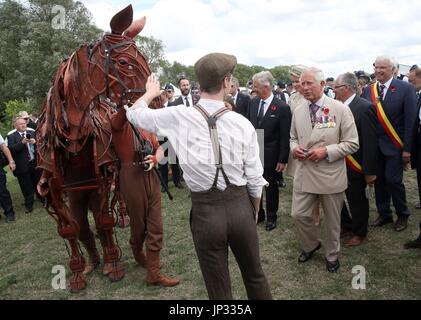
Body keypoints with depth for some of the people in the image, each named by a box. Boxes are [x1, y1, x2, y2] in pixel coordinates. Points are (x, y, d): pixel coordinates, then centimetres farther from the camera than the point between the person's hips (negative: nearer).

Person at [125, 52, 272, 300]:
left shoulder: (179, 117, -10)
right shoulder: (242, 123, -8)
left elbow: (134, 112, 8)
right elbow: (255, 179, -2)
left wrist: (151, 93, 28)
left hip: (205, 210, -1)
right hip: (240, 206, 1)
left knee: (220, 290, 15)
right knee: (255, 275, 25)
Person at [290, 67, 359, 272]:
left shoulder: (340, 110, -10)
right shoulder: (298, 112, 4)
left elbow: (352, 144, -8)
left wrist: (326, 151, -20)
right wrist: (294, 148, -6)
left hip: (331, 174, -3)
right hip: (304, 172, 3)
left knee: (332, 219, 13)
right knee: (299, 214, 6)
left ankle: (332, 256, 37)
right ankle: (311, 245, 36)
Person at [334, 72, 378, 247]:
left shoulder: (365, 108, -17)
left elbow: (370, 143, -17)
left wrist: (369, 172, -16)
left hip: (354, 166, -6)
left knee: (357, 200, 12)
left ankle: (359, 233, 33)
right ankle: (346, 225, 39)